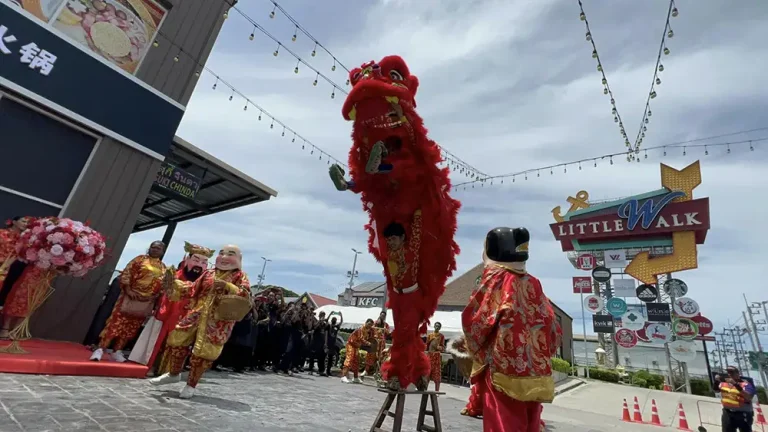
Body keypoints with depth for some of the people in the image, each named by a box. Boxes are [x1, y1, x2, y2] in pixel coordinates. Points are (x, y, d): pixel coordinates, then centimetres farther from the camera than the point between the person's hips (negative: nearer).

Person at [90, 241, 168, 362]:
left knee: (130, 328, 9)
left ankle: (117, 352, 18)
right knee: (116, 323, -6)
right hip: (131, 297, -3)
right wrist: (128, 290, -15)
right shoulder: (140, 259, 1)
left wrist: (157, 301, 0)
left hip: (146, 303, 4)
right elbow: (126, 274, -5)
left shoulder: (163, 268, 11)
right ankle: (100, 350, 0)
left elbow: (162, 286, 11)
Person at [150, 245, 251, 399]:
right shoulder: (208, 273, 12)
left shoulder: (240, 276, -3)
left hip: (217, 321, -5)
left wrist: (227, 285, -27)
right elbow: (193, 290, 17)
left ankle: (191, 385, 22)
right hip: (195, 315, 5)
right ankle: (174, 374, 38)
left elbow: (245, 295, -16)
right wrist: (175, 284, 9)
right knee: (178, 342, 12)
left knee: (203, 353, 0)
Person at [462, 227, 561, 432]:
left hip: (503, 370, -6)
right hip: (535, 373, 6)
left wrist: (477, 350, 11)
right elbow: (553, 329, 10)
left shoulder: (495, 279, -6)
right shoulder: (533, 284, 8)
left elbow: (473, 319, -8)